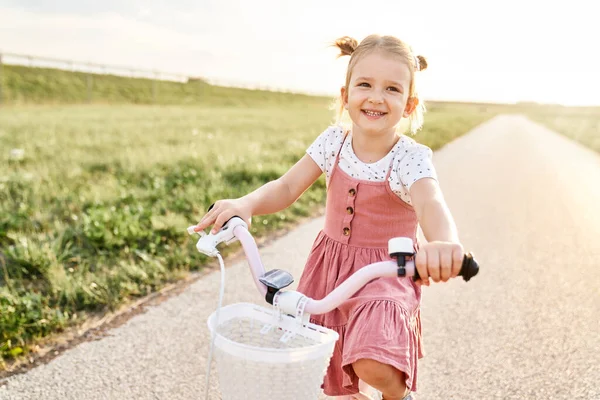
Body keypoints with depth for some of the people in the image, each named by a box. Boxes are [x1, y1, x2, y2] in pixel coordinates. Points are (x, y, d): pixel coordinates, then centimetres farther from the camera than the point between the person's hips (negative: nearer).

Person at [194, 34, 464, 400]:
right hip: (331, 266, 4)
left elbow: (430, 204, -38)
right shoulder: (334, 141, -6)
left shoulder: (411, 158, -19)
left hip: (385, 274, -4)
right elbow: (287, 187, -11)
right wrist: (245, 204, -33)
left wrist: (444, 244, -62)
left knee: (371, 363, -24)